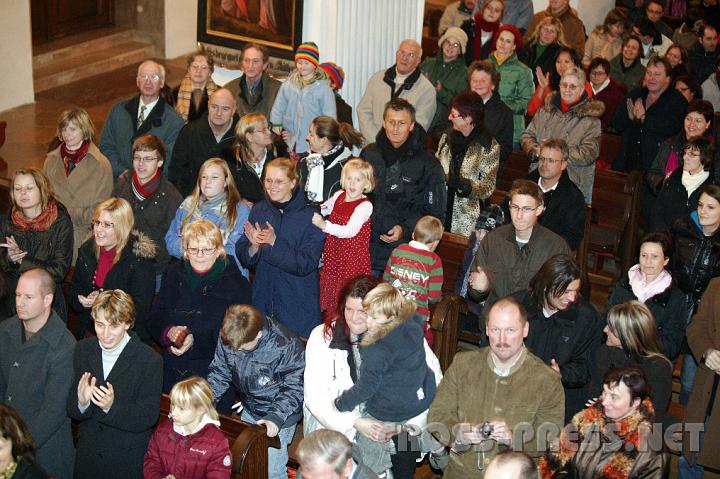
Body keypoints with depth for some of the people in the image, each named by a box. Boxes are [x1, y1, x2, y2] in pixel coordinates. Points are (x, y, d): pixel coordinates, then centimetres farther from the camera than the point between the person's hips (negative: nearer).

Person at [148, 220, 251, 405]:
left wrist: (196, 342, -26)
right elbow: (154, 318, 5)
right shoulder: (175, 273, 5)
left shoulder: (236, 284, -9)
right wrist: (169, 332, -17)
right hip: (172, 373, 4)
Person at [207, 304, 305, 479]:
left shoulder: (287, 346, -30)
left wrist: (276, 417, -33)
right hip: (250, 410, 5)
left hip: (280, 414, -5)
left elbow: (294, 387, -22)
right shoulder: (228, 338, -15)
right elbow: (219, 373, -1)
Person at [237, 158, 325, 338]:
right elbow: (243, 258, 4)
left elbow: (306, 264, -15)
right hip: (262, 302, 4)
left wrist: (274, 242, -25)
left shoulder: (309, 217, -8)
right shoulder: (258, 211, 4)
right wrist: (253, 247, -18)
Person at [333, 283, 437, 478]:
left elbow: (366, 387, -21)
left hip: (389, 415, -8)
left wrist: (340, 404, -5)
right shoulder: (414, 325, -9)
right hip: (421, 403, 8)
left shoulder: (378, 347, -28)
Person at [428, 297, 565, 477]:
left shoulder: (548, 381, -2)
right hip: (461, 472, 3)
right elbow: (437, 414, 6)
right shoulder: (462, 364, 5)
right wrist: (458, 433, -14)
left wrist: (513, 438, -20)